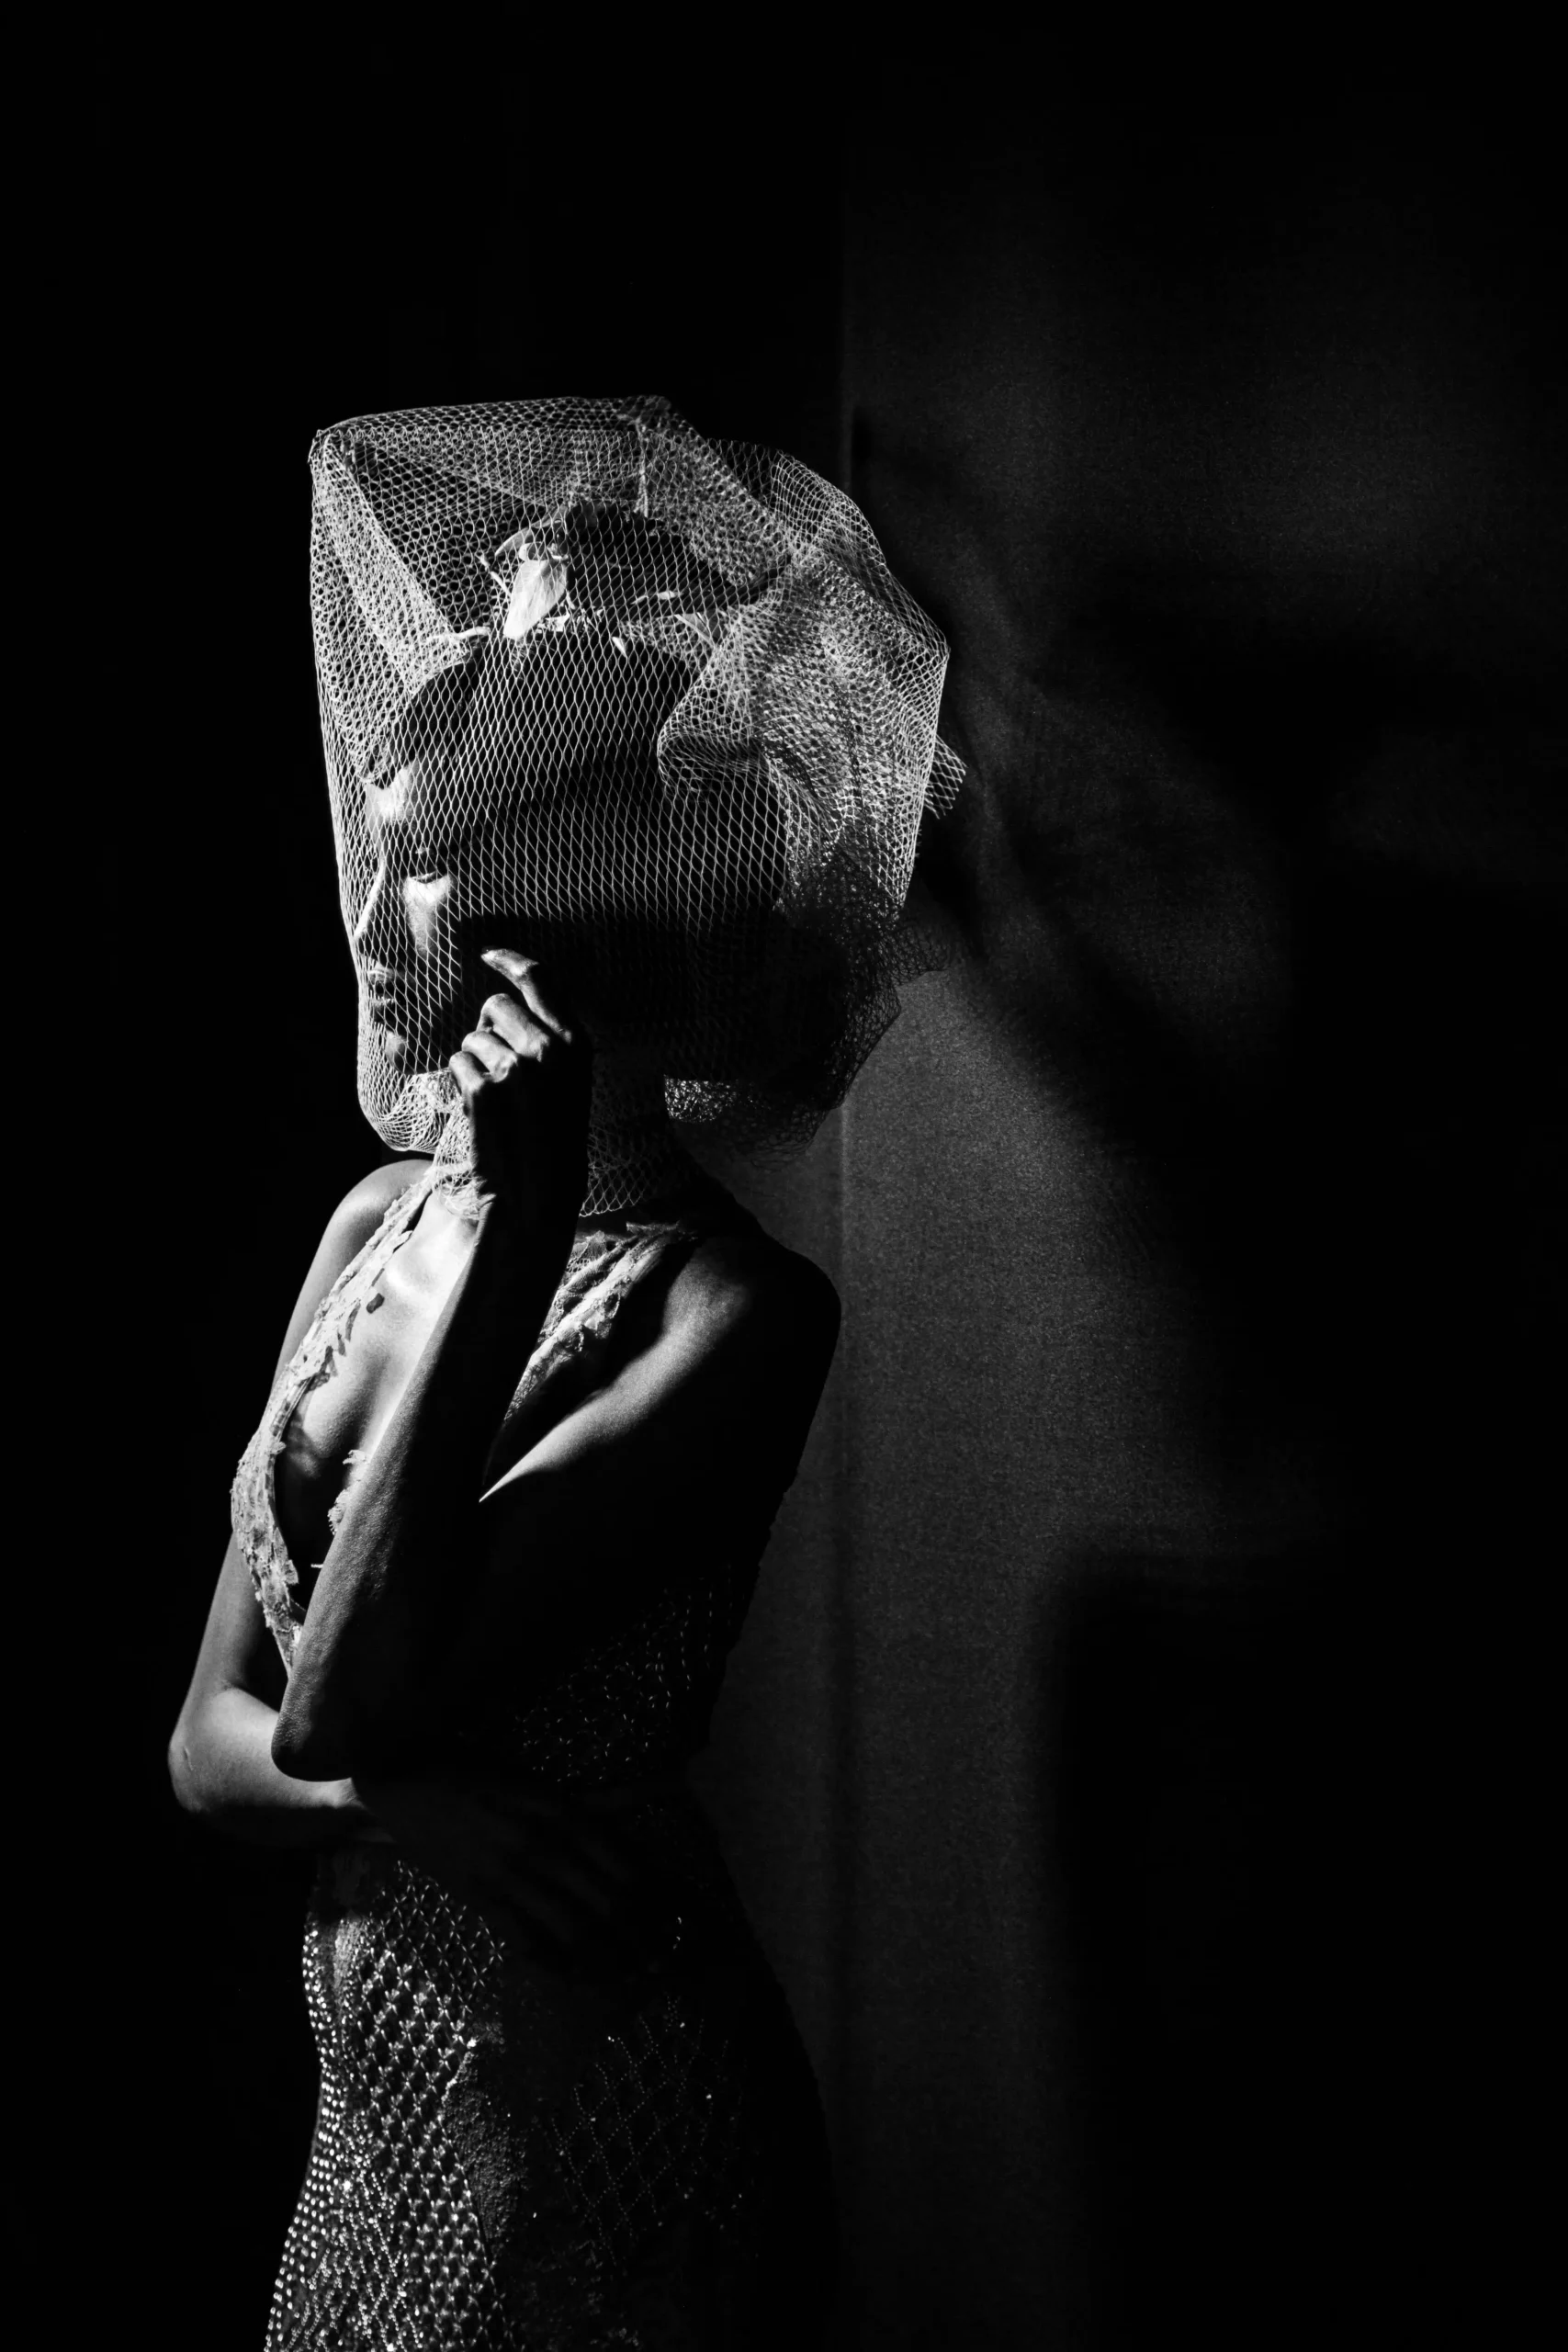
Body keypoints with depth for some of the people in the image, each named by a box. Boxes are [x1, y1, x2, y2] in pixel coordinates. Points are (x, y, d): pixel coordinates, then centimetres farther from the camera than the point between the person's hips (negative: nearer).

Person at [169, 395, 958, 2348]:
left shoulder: (734, 1309, -17)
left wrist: (514, 1245, -27)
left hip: (609, 2140, -6)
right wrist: (417, 1800, -18)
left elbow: (348, 1701, -24)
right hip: (380, 2116, 6)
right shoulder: (378, 1221, 3)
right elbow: (214, 1738, 2)